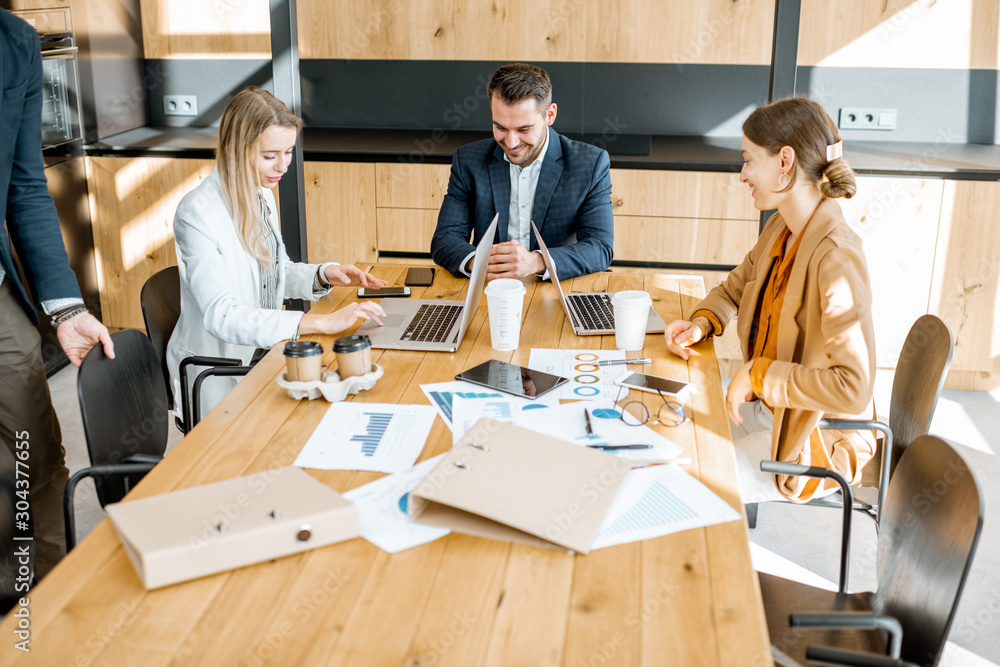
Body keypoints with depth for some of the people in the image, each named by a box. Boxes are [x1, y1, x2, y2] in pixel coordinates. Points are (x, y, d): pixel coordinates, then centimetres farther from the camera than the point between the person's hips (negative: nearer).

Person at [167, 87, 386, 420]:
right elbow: (221, 316, -30)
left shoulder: (262, 195, 5)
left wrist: (324, 274, -3)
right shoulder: (197, 213, -21)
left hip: (262, 351, 7)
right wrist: (321, 322, -36)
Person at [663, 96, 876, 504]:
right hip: (765, 407, 9)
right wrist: (702, 323, -1)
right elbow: (737, 285, 20)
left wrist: (758, 374, -25)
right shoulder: (781, 231, 0)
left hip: (813, 442, -8)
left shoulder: (837, 260, -29)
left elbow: (853, 387, -33)